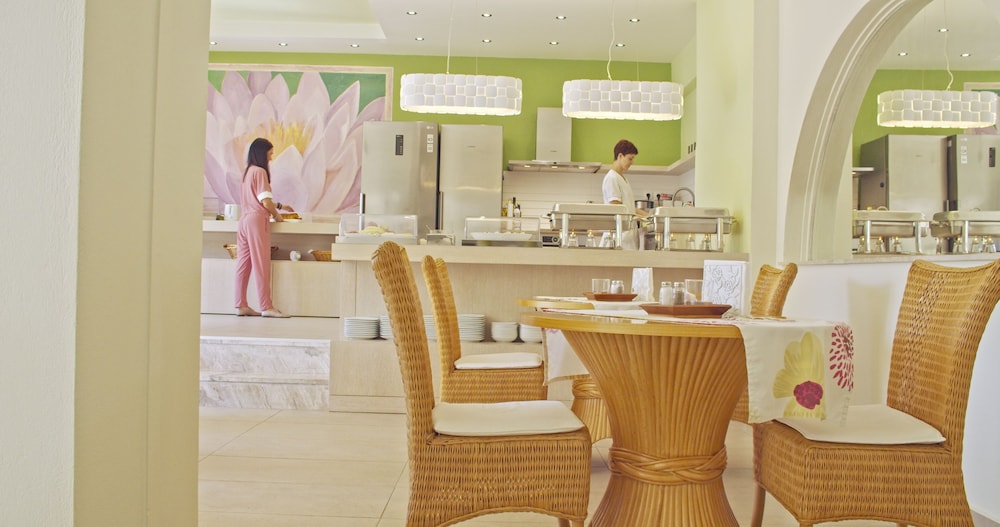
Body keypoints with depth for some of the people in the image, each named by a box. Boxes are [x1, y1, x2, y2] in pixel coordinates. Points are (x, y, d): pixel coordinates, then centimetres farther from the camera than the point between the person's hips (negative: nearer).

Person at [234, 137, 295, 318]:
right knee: (261, 264, -7)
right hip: (257, 221, -9)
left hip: (244, 220, 9)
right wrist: (277, 215, 3)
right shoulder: (260, 171, -9)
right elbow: (265, 202, -13)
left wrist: (280, 206, 25)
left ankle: (241, 305, 10)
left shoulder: (247, 172, 17)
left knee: (243, 264, 7)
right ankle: (266, 307, -6)